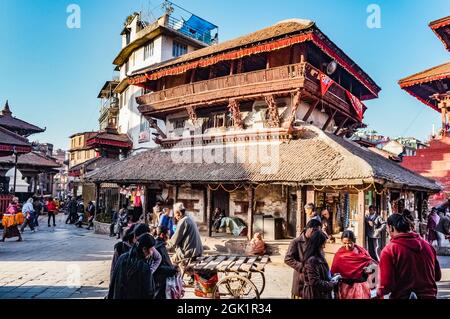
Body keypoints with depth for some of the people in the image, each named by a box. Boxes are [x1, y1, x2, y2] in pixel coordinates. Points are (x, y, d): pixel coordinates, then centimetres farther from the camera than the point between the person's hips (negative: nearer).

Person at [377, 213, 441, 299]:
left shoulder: (389, 250, -17)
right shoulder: (427, 245, -2)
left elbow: (386, 285, -18)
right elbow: (437, 276, 11)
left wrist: (379, 292, 2)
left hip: (402, 296, -4)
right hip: (429, 295, 4)